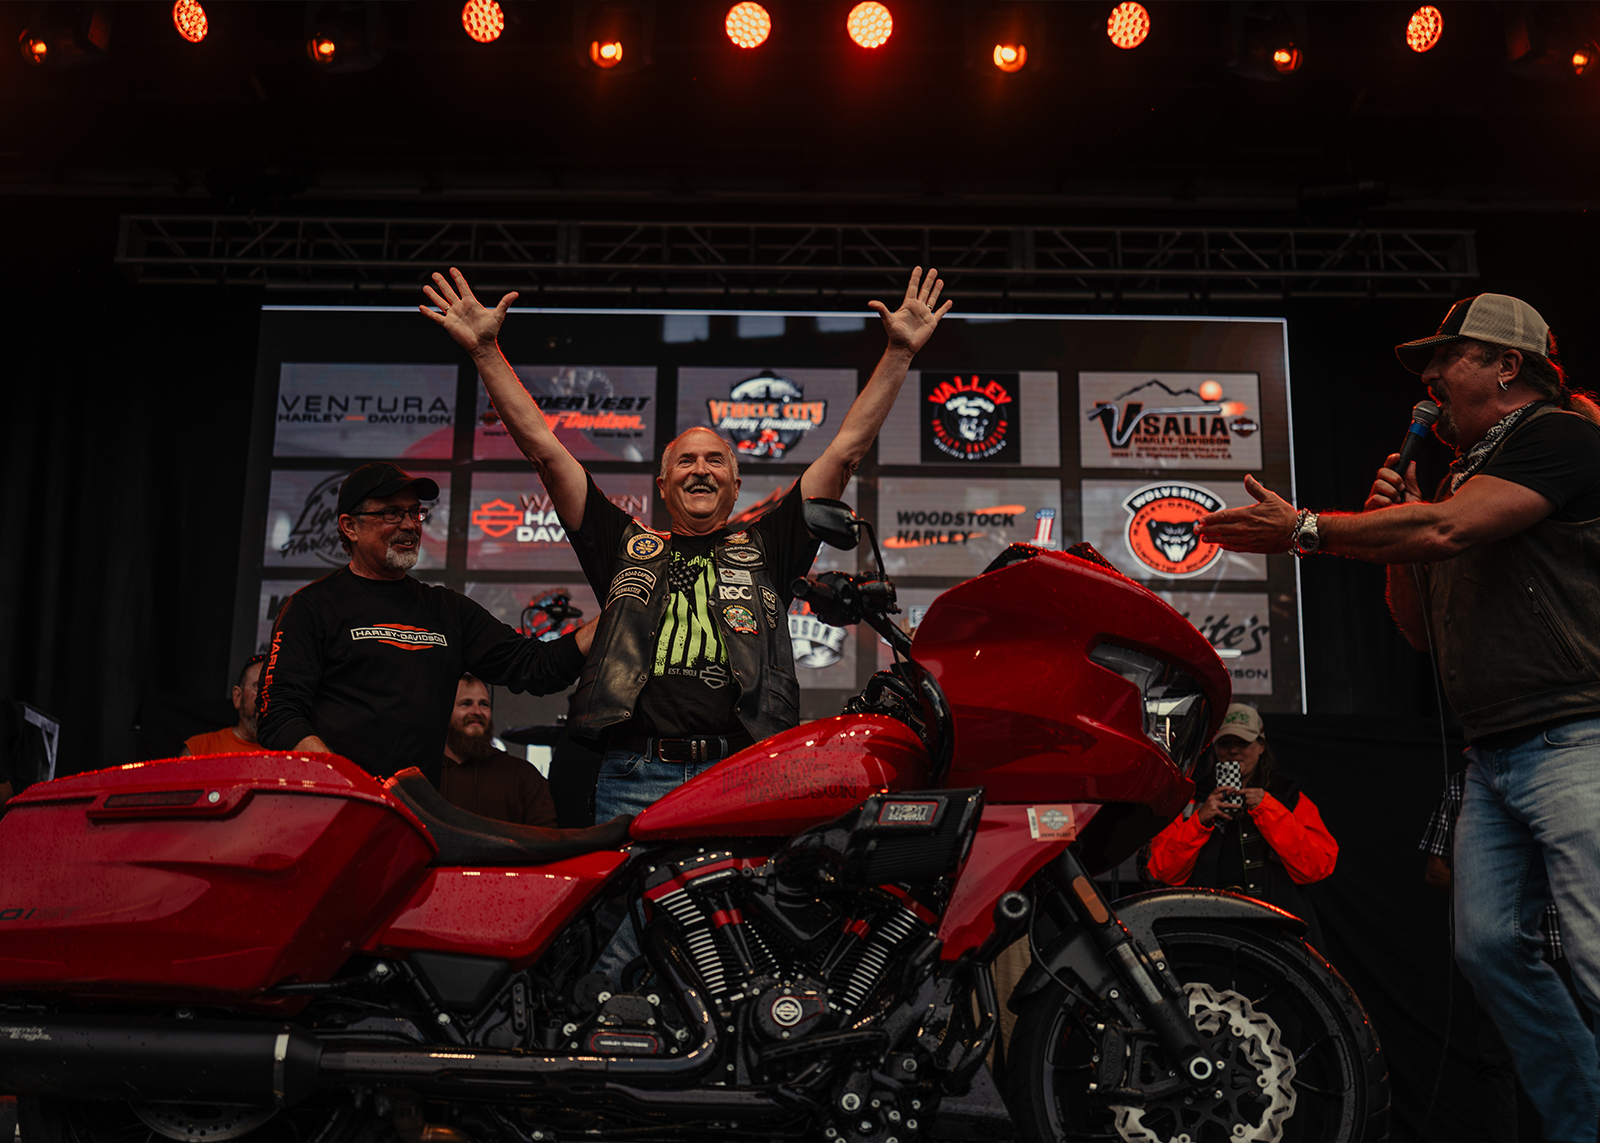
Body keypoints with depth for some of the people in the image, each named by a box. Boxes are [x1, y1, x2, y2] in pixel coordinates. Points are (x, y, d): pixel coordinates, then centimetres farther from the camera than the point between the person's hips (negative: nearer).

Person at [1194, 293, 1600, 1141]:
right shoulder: (1463, 472, 24)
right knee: (1491, 945, 4)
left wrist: (1303, 530, -11)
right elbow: (1422, 630, 23)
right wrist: (1392, 530, 7)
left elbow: (1447, 531, -19)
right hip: (1492, 758, 9)